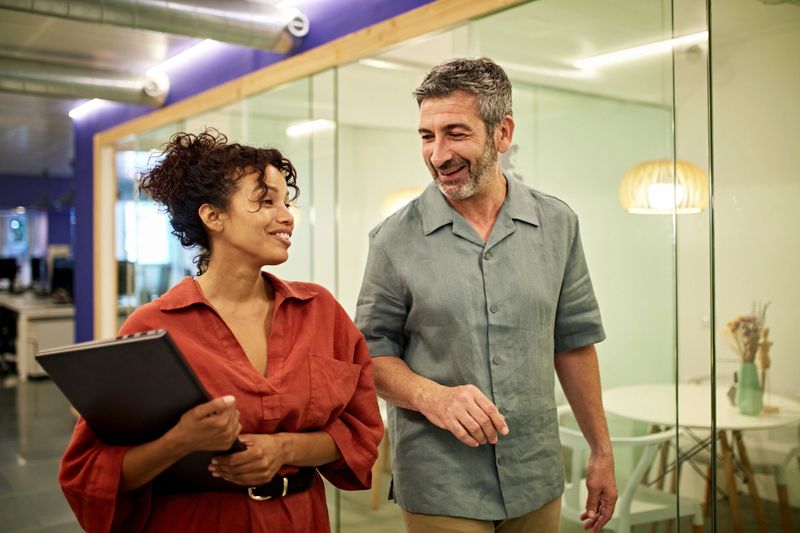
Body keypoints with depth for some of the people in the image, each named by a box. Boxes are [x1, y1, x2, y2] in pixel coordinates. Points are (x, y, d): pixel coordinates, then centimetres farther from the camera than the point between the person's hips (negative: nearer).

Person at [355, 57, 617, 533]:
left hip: (537, 477, 3)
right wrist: (431, 396, -20)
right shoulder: (396, 238, -7)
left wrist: (602, 451, 8)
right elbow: (373, 352, -2)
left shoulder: (557, 225, -1)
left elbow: (573, 343, 6)